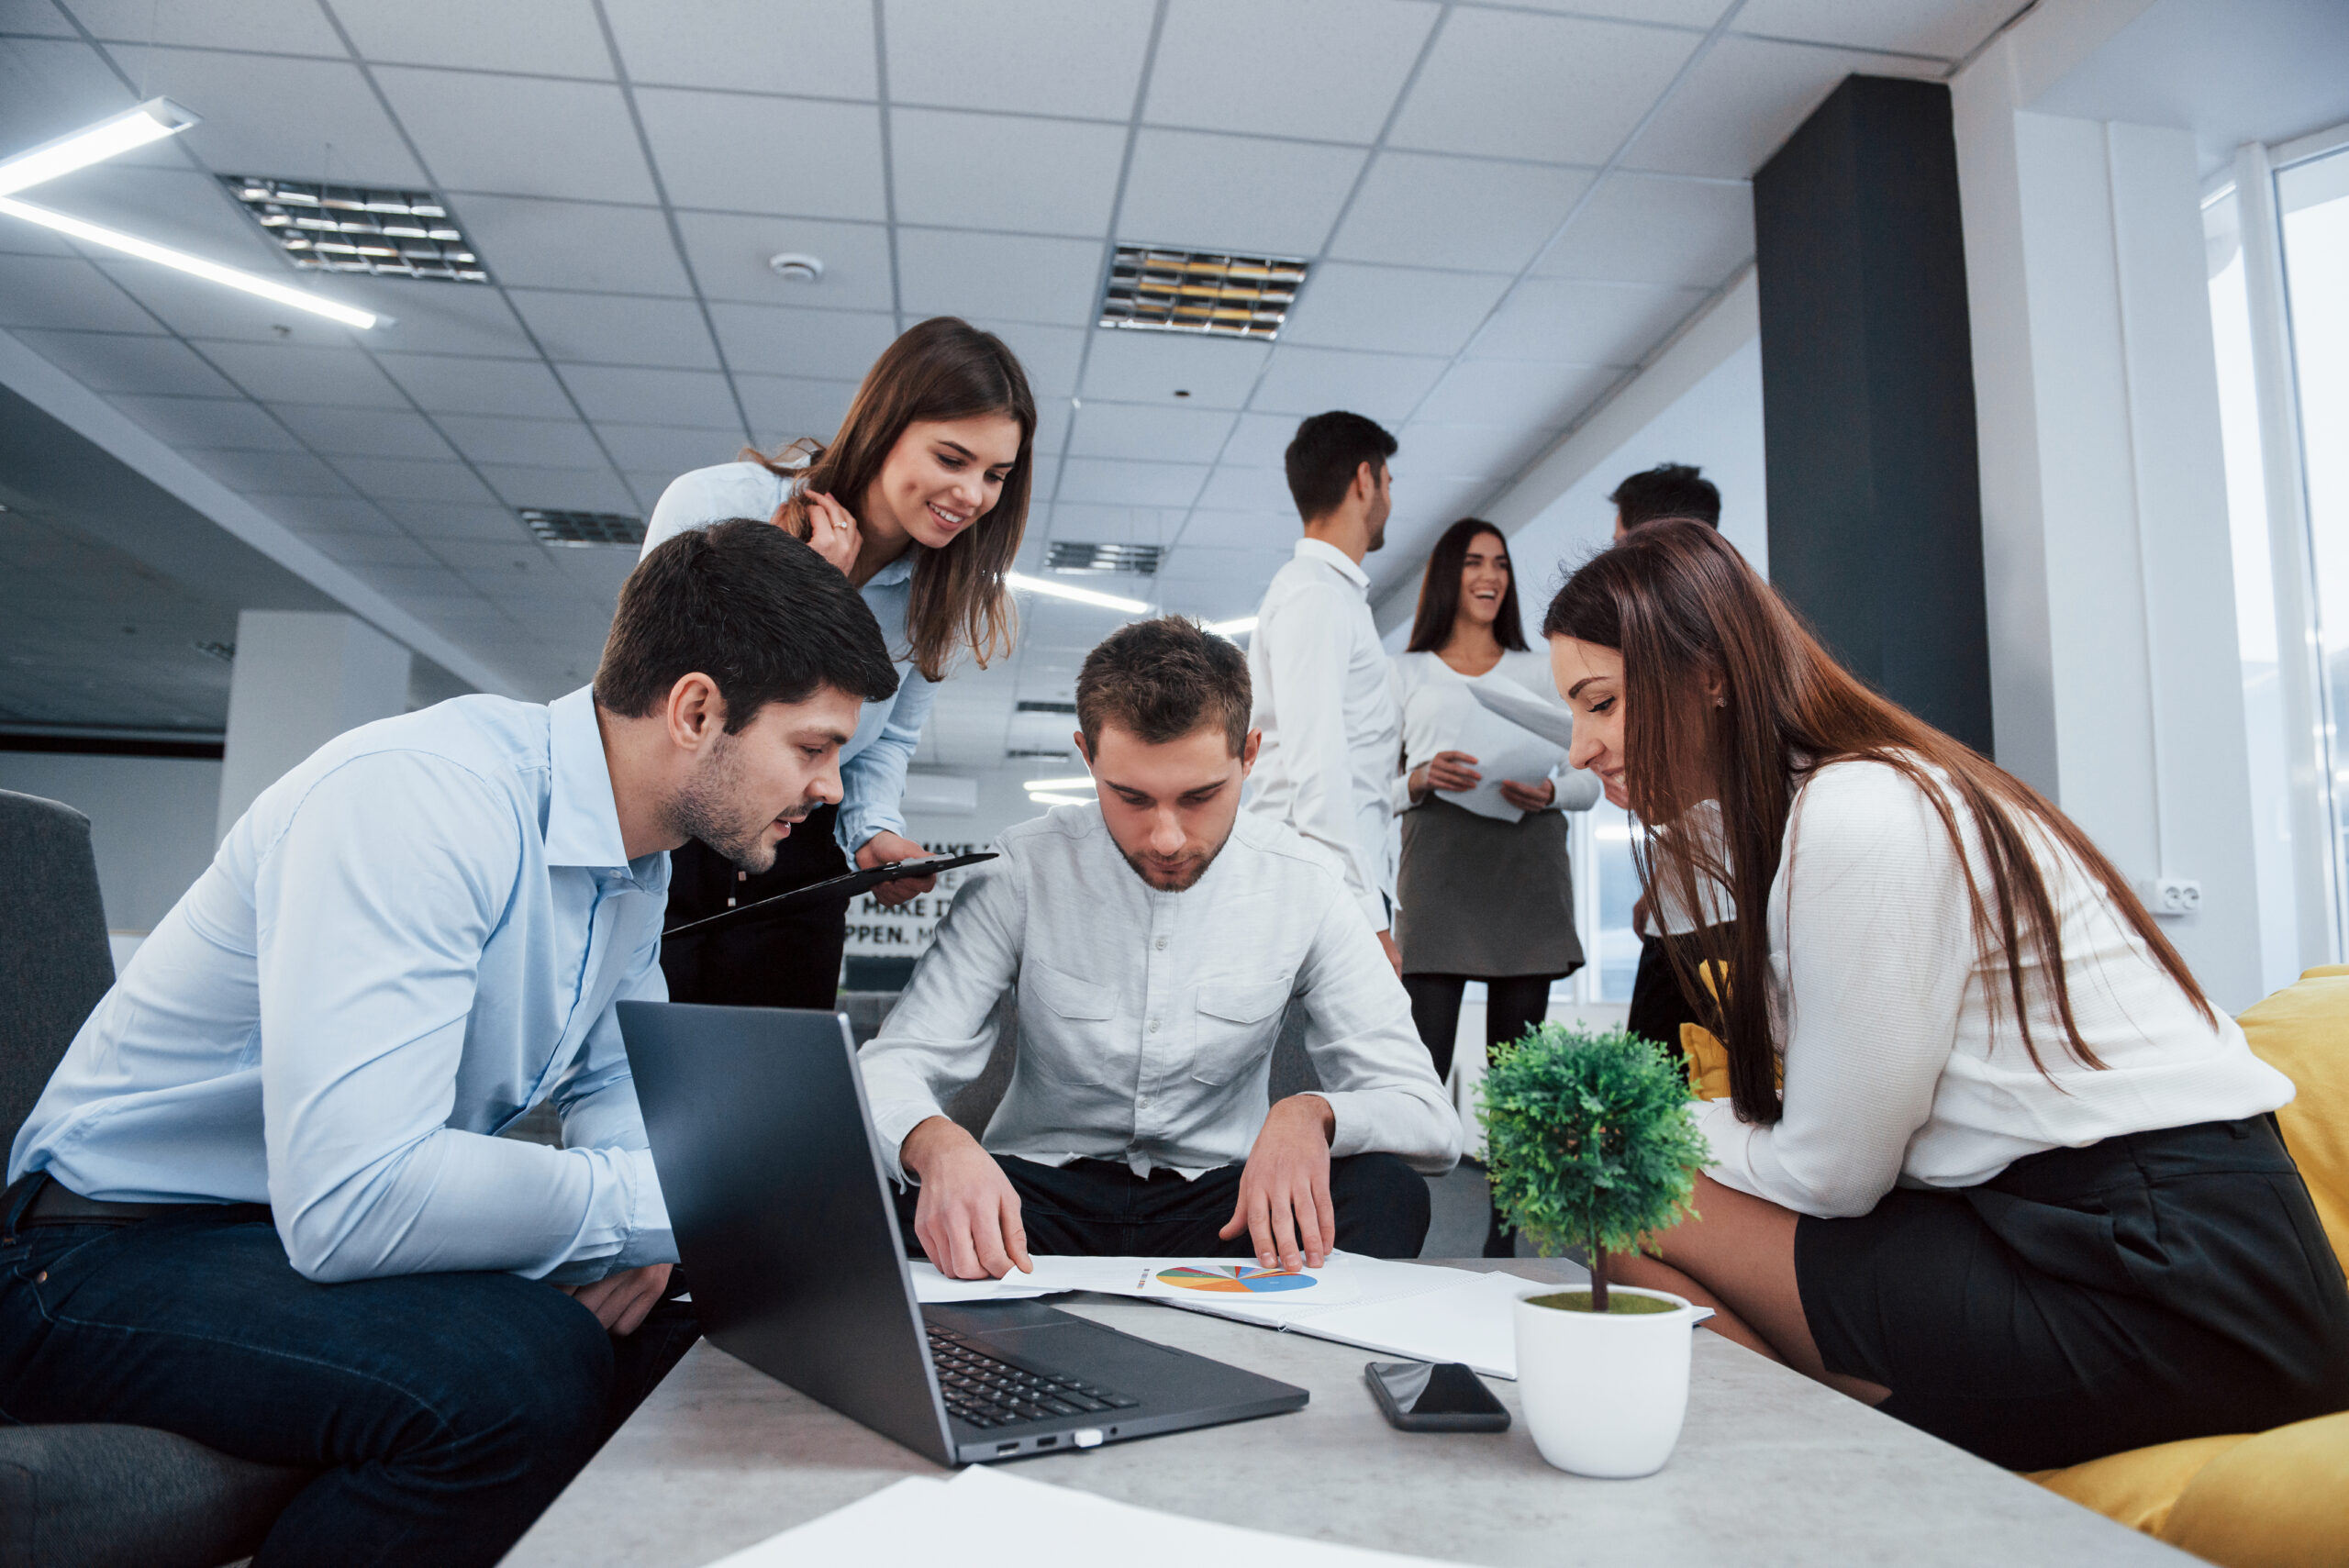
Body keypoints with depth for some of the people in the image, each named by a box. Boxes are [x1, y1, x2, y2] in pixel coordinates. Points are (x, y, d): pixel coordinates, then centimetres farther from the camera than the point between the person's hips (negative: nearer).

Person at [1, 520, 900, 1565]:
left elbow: (612, 1079, 13)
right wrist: (659, 1201, -23)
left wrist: (638, 1221, -10)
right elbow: (351, 1201, -36)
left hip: (353, 1221, 8)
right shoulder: (424, 796, -29)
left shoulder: (638, 862, 1)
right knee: (522, 1376, -32)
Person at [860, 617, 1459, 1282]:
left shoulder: (1304, 887, -6)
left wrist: (1312, 1115, -30)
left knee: (1387, 1192, -29)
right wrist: (939, 1146, -35)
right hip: (1038, 1195, 0)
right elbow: (893, 1066, -10)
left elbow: (1429, 1121, -6)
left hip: (1219, 1202, 1)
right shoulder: (1025, 871, -8)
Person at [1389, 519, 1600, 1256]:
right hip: (1437, 867, -2)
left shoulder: (1541, 670, 21)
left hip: (1527, 869, 2)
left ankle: (1505, 1233, 7)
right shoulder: (1406, 673, 17)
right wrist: (1422, 779, -11)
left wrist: (1548, 793, -7)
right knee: (1422, 1060, -11)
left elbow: (1591, 778, 15)